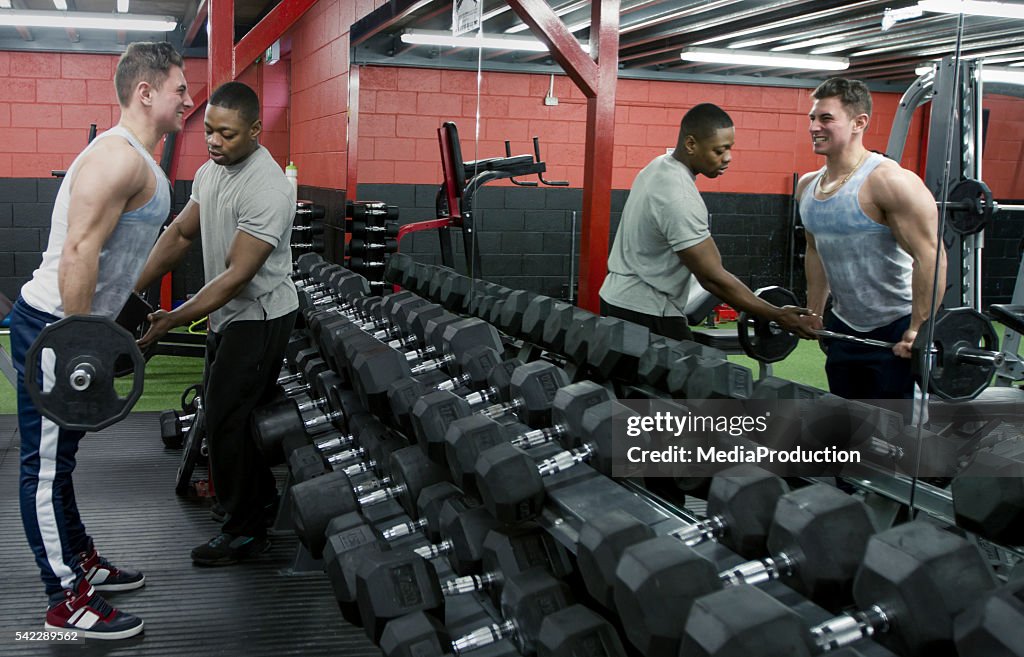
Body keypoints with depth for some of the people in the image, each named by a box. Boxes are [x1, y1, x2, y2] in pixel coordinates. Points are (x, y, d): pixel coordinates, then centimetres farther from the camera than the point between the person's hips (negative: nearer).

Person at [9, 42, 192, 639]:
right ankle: (68, 601, 8)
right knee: (47, 466, 0)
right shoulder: (119, 157, -19)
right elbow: (77, 255, -26)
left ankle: (80, 560, 34)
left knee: (58, 456, 21)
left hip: (75, 325, 10)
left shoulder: (140, 162, 14)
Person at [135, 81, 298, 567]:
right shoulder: (212, 170, 4)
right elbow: (180, 234, 11)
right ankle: (263, 495, 38)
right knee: (227, 412, 19)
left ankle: (246, 531, 7)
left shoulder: (266, 188, -26)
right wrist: (132, 290, 4)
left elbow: (238, 276, -28)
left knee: (227, 418, -6)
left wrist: (171, 321, -29)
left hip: (259, 317, -9)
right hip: (228, 314, 9)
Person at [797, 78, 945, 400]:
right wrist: (814, 312, 18)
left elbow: (931, 256, -22)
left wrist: (918, 331, -22)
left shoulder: (889, 181, -20)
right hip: (845, 326, 8)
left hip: (897, 330, -8)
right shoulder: (808, 186, 5)